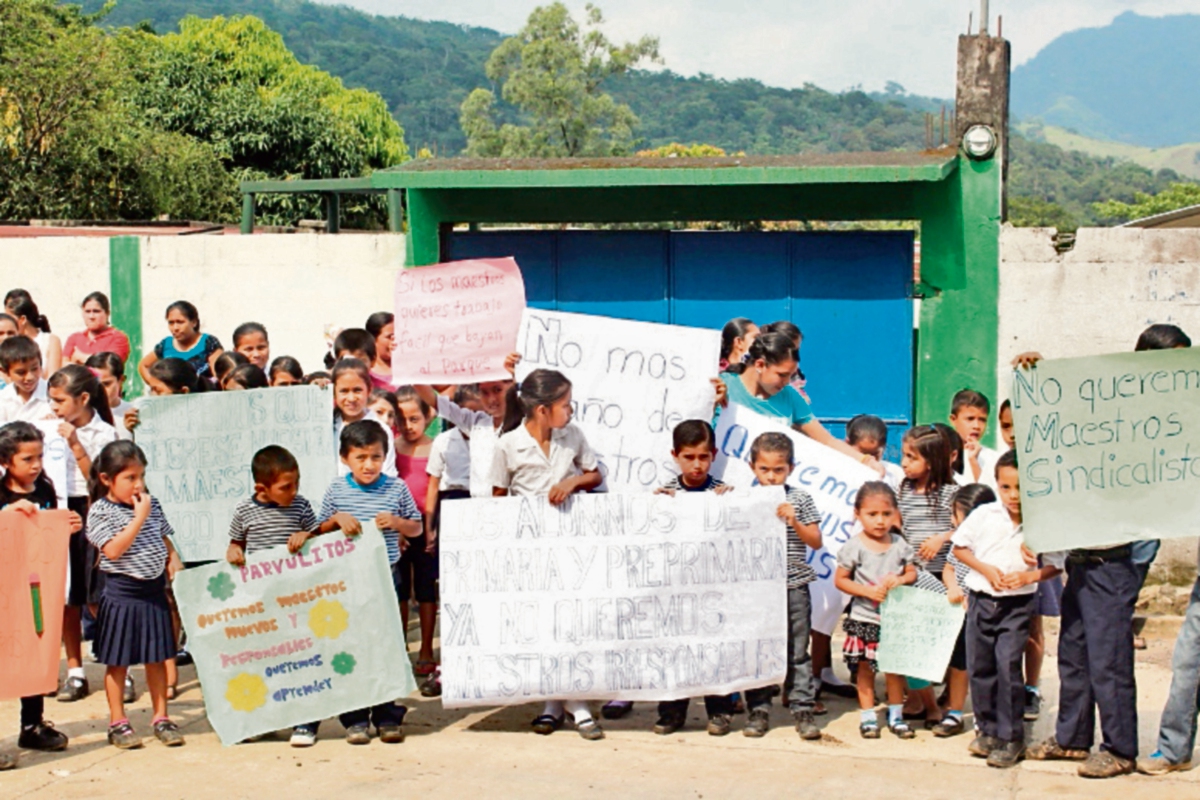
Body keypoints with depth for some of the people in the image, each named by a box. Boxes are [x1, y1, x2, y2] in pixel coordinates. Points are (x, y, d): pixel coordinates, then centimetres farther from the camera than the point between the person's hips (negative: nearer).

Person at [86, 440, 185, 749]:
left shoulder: (152, 504, 7)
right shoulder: (100, 510, -10)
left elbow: (164, 538, 19)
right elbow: (114, 549, -20)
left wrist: (173, 558, -1)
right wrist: (139, 516, -20)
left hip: (154, 591, 5)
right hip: (121, 594, -5)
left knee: (157, 657, 10)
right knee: (118, 661, 4)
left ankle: (161, 718, 19)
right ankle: (117, 722, 15)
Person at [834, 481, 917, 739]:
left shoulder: (899, 544, 1)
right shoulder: (855, 546, -10)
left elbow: (912, 573, 9)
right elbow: (840, 580, -7)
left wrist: (899, 580, -13)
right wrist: (868, 591, -17)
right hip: (864, 618, -3)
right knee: (864, 668, 5)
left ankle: (896, 715, 22)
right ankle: (867, 716, 16)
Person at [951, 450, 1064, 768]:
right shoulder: (984, 515, -6)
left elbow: (1056, 565, -1)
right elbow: (959, 546, 4)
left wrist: (1029, 576, -18)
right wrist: (986, 569, -9)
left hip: (1018, 604, -3)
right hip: (981, 599, 3)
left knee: (1008, 666, -10)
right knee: (980, 667, 9)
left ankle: (1010, 738, 1)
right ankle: (987, 729, 25)